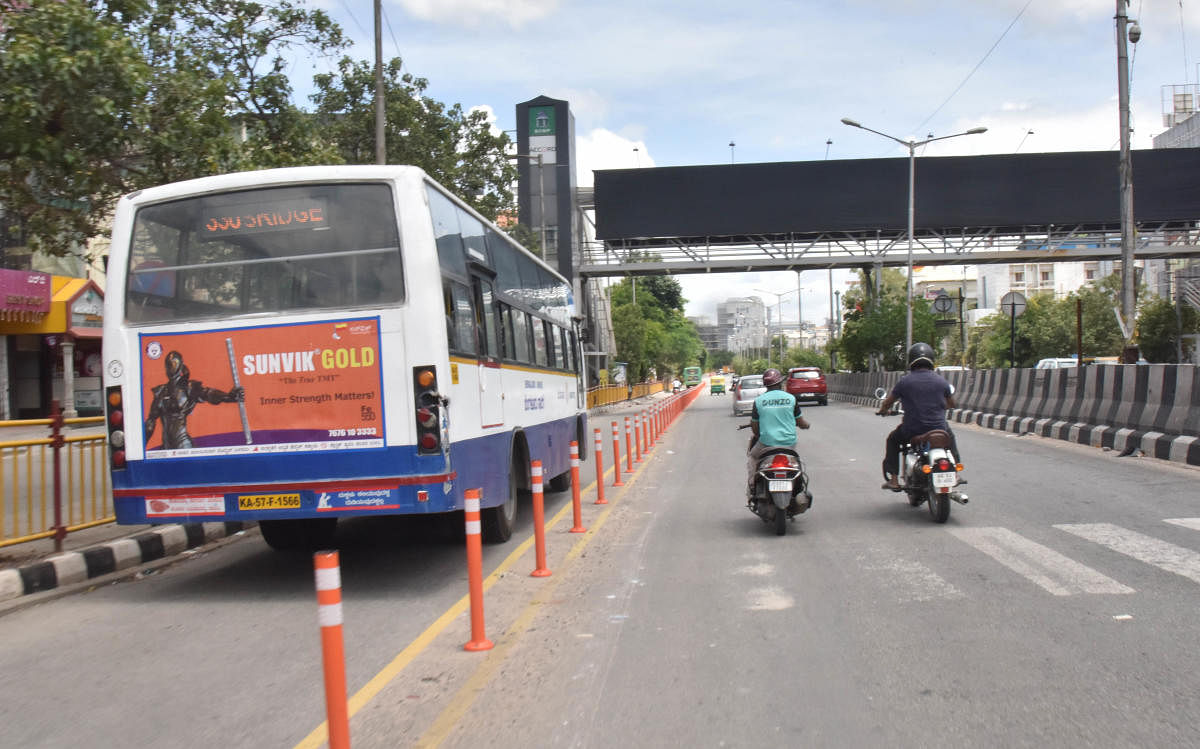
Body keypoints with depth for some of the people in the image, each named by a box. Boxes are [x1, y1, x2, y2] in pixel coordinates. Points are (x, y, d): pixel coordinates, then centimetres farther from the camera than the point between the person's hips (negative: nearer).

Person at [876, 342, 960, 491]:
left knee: (892, 440, 25)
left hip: (912, 431, -2)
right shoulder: (941, 381, 0)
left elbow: (888, 402, 5)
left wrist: (882, 411, 28)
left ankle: (893, 480, 18)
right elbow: (951, 404, 15)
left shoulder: (904, 381, -6)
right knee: (950, 435, 35)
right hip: (938, 428, 2)